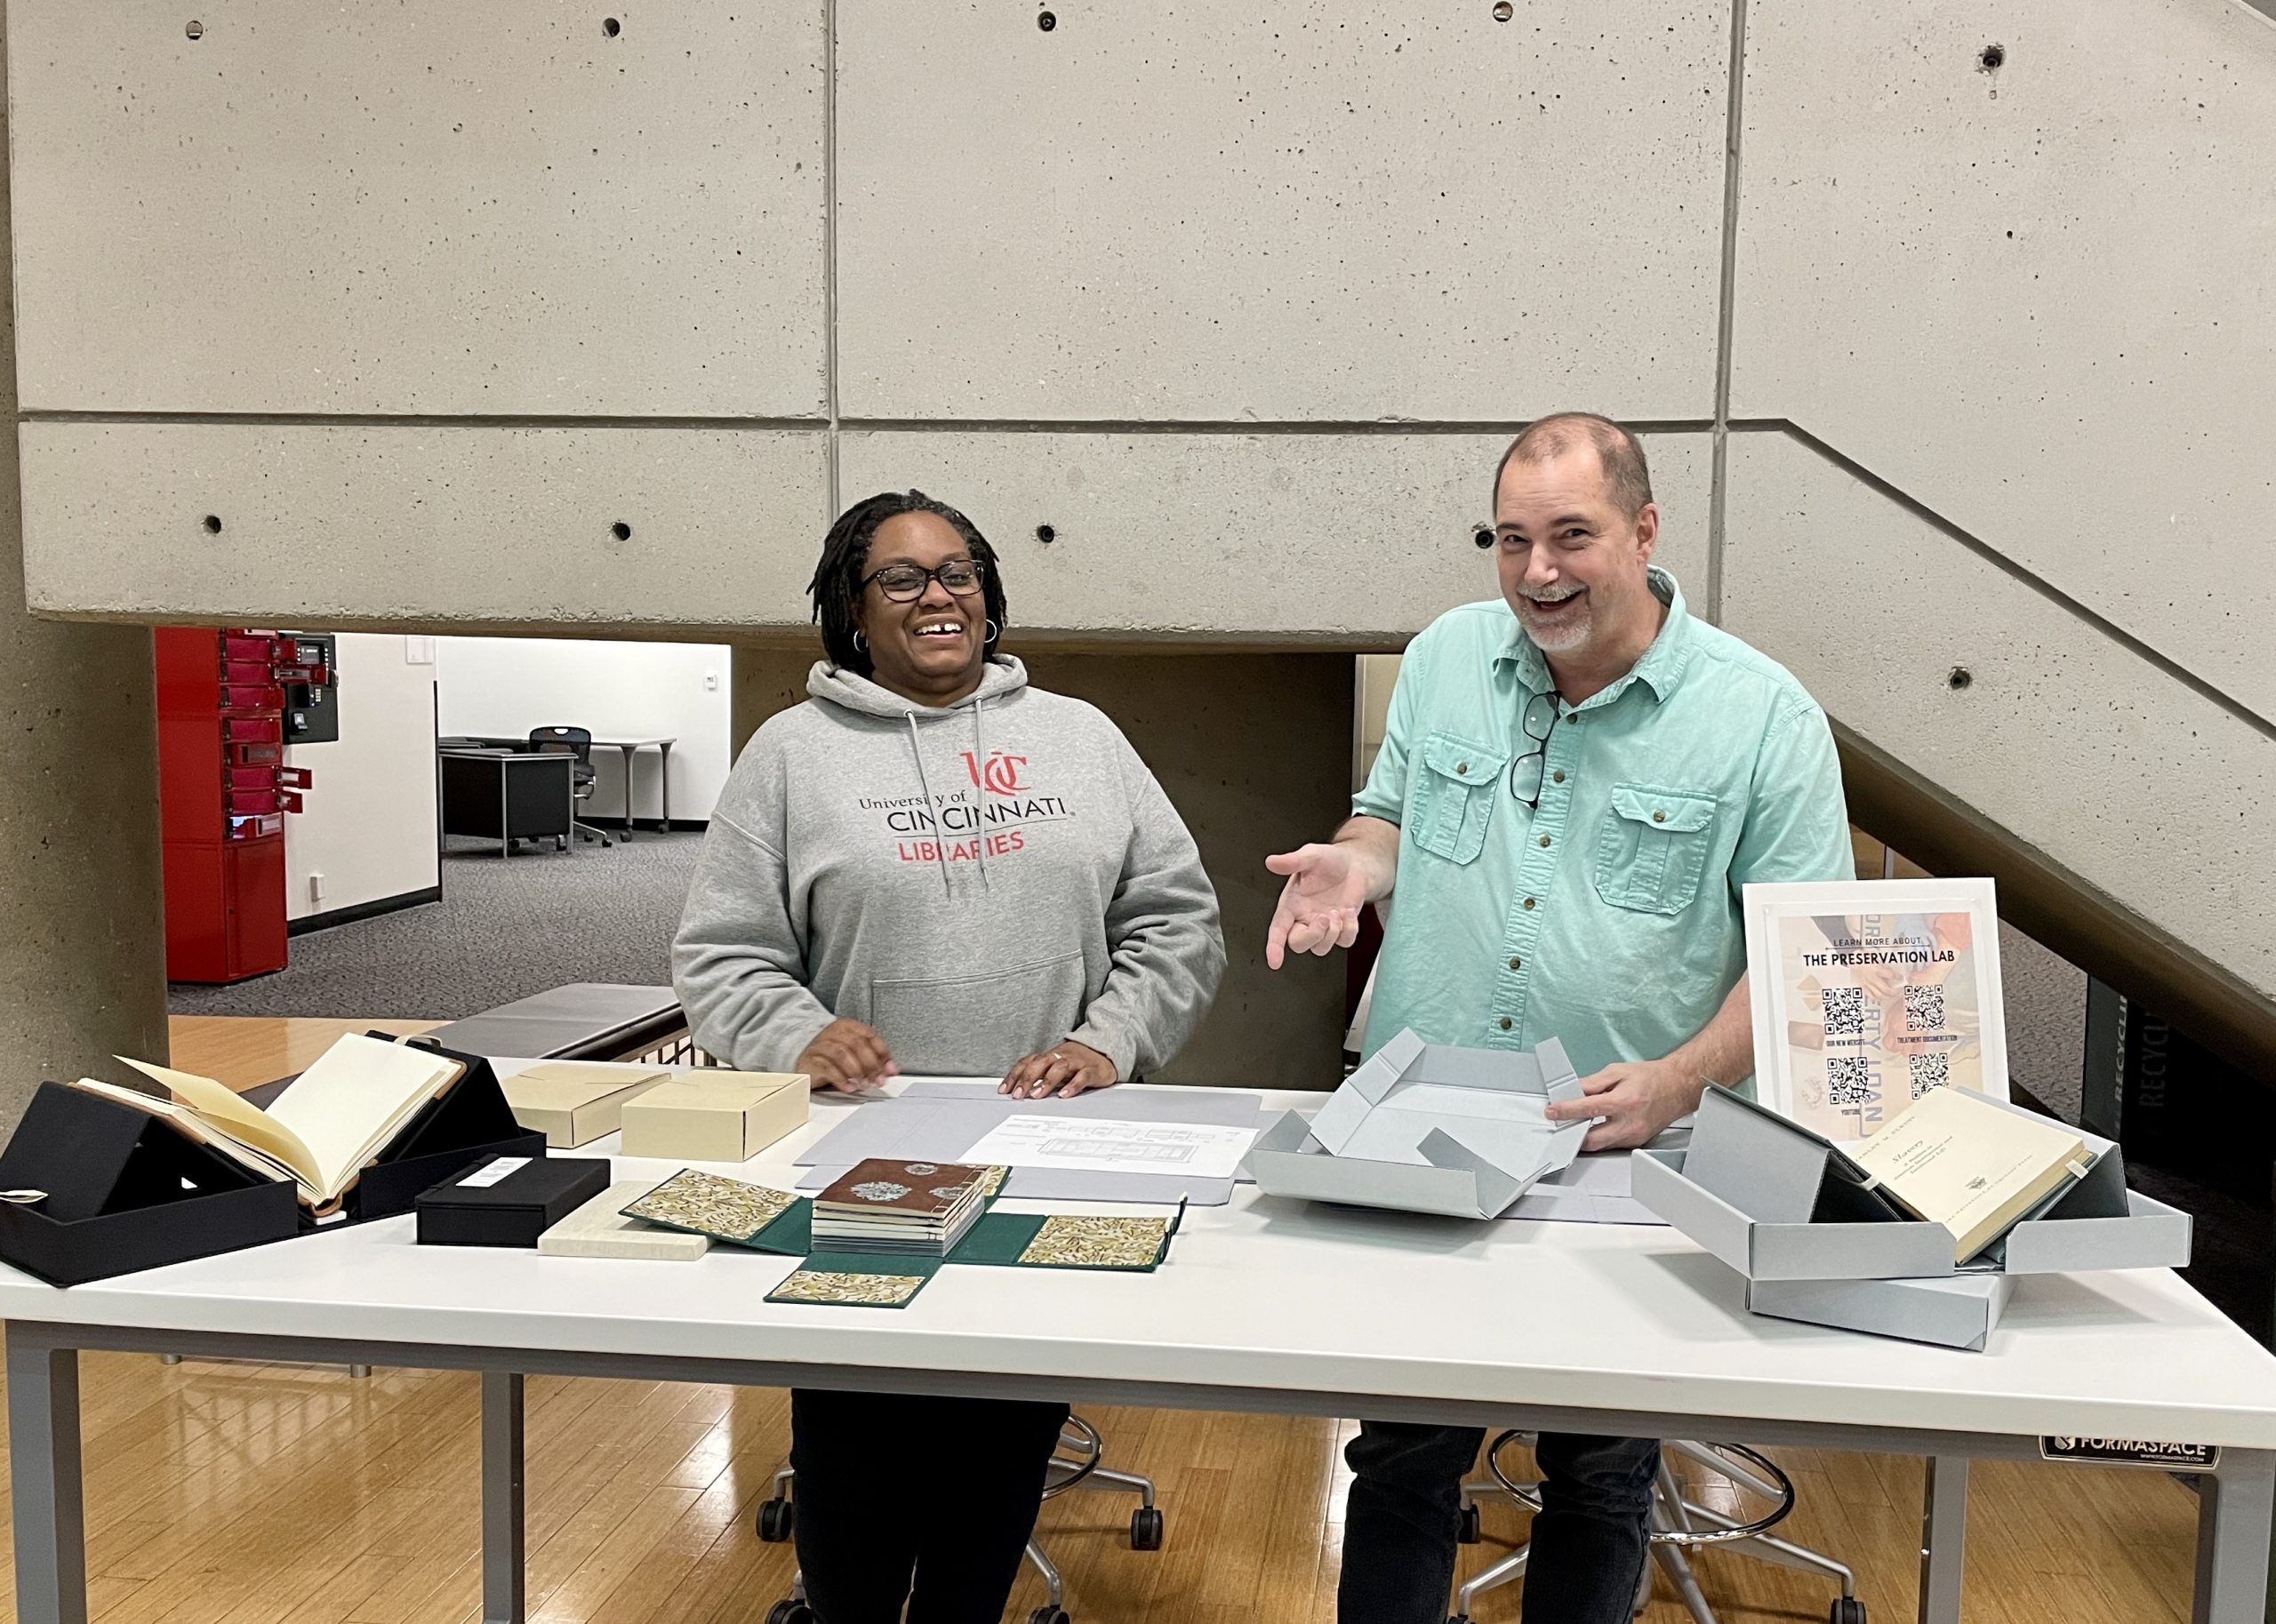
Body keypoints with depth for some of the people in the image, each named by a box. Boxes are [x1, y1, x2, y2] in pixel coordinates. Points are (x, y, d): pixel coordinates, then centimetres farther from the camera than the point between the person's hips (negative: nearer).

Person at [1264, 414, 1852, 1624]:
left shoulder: (1766, 718, -8)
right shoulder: (1446, 658, 3)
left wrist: (1684, 1080, -22)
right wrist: (1356, 863, -8)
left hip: (1628, 1164, -2)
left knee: (1599, 1480, 16)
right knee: (1399, 1460, 14)